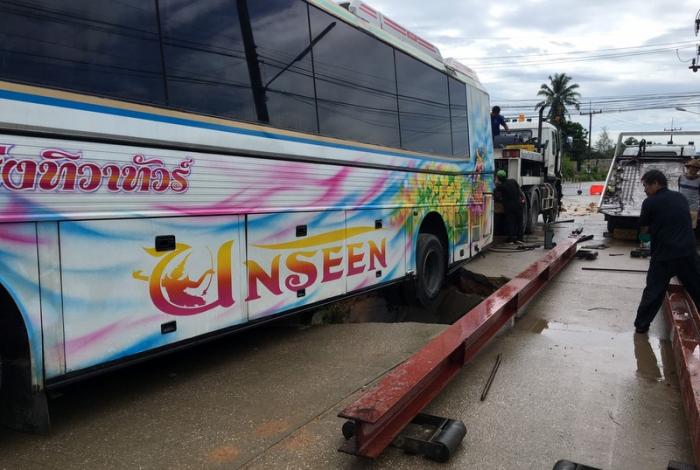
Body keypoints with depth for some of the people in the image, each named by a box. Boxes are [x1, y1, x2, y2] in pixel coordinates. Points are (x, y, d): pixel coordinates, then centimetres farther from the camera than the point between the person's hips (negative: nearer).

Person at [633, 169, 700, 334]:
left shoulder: (650, 202, -6)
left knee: (653, 291, 6)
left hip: (664, 254, -4)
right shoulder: (681, 198, 11)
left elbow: (643, 231, 1)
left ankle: (641, 325, 14)